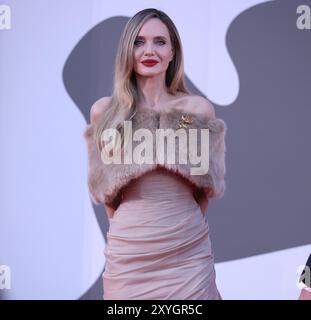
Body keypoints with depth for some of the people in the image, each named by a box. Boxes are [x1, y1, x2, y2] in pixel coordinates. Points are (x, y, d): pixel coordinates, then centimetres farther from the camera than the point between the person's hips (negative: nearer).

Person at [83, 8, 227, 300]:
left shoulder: (199, 109, 0)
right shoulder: (103, 112, 1)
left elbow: (206, 183, 9)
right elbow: (104, 185, 10)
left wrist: (185, 227, 11)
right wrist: (130, 228, 11)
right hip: (127, 254, 0)